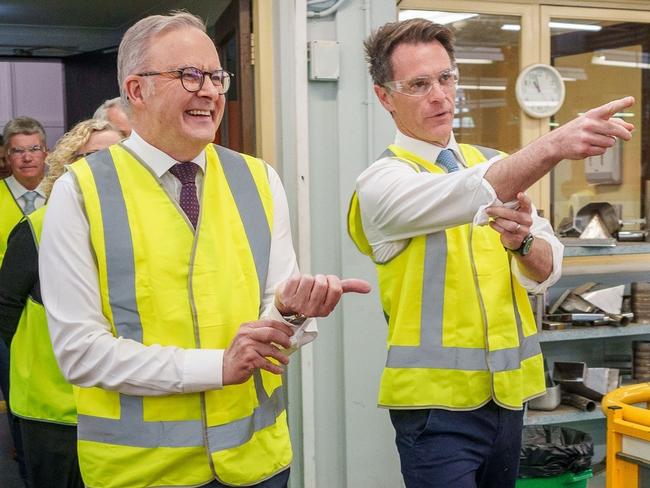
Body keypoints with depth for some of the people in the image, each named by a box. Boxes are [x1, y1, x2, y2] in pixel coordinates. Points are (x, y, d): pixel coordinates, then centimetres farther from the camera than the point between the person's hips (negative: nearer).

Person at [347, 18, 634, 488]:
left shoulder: (495, 164, 8)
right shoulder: (382, 182, -10)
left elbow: (546, 270, -1)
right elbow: (471, 194, -31)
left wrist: (522, 241, -23)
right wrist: (554, 144, -44)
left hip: (508, 391, 6)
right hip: (437, 400, -6)